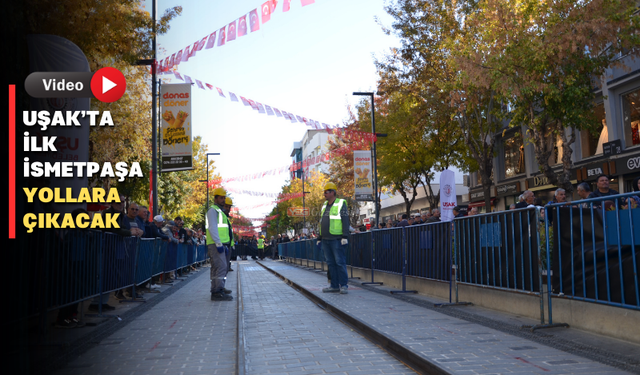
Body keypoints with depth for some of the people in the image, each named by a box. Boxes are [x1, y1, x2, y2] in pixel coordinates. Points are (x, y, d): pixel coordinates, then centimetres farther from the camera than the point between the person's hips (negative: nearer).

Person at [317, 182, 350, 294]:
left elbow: (345, 221, -9)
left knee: (340, 262, -7)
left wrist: (345, 236, -16)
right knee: (330, 263, 8)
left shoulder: (341, 204, -3)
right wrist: (319, 238, 20)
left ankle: (343, 285, -3)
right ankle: (335, 286, 12)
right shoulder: (324, 205, 19)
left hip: (337, 239, -7)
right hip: (326, 240, 8)